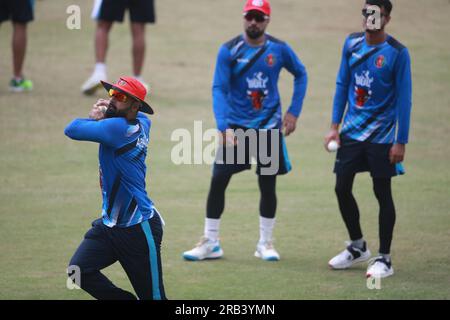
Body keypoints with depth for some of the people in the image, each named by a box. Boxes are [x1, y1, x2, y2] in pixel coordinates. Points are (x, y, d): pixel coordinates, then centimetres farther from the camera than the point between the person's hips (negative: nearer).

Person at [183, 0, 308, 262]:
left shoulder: (279, 49, -3)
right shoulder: (229, 51, -8)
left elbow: (301, 74, 13)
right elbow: (219, 90, -11)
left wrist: (294, 112, 5)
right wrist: (224, 128, -23)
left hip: (268, 126, 1)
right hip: (236, 125, -1)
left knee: (268, 185, 3)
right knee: (218, 180, -5)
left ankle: (266, 243, 17)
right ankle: (210, 243, 5)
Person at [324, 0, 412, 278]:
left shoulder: (397, 53, -11)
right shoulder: (352, 44, 3)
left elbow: (403, 99, -10)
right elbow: (343, 85, 10)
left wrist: (401, 142, -13)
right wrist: (335, 126, 6)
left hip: (381, 137, -5)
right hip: (351, 132, 5)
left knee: (382, 193, -1)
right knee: (342, 188, 7)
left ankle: (384, 259, 7)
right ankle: (357, 247, 27)